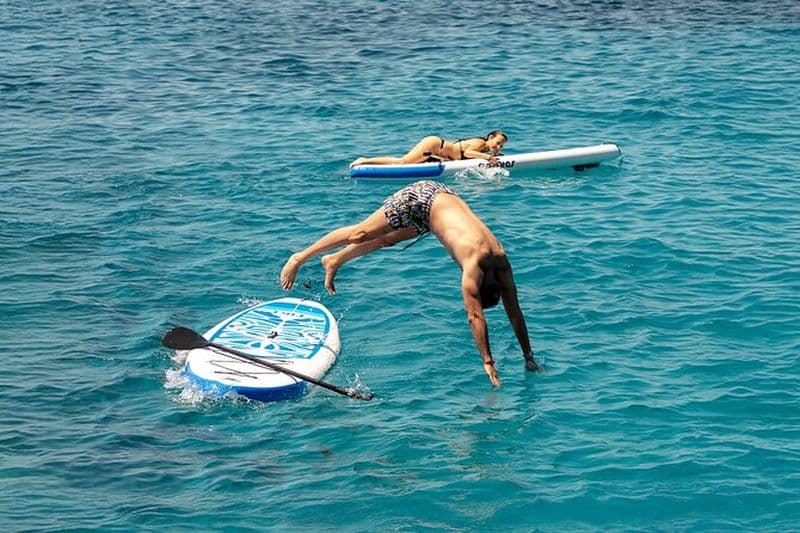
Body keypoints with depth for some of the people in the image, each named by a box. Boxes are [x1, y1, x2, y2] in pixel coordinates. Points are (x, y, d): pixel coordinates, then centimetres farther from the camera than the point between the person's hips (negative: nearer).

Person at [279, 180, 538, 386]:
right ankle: (299, 257, 19)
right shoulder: (474, 263, -35)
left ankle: (334, 261, 43)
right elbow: (475, 316, -35)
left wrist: (529, 357, -8)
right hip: (419, 200, -6)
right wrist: (487, 362, -35)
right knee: (360, 234, 5)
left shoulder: (500, 259, -17)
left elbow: (514, 311, -9)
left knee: (387, 240, 23)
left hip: (444, 197, 6)